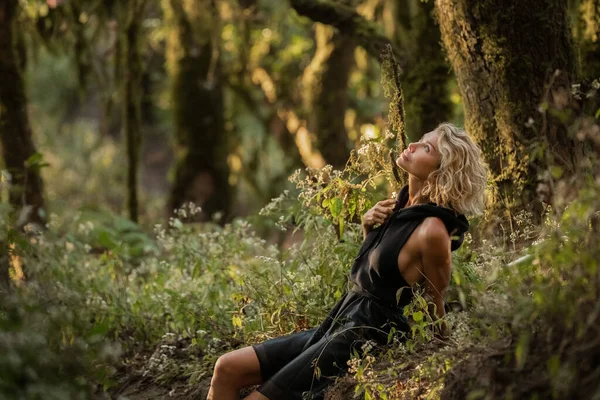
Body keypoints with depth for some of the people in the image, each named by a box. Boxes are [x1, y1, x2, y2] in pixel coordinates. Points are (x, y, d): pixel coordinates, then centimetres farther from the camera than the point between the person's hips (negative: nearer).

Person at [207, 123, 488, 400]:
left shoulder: (432, 230, -18)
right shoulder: (400, 207, 8)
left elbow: (433, 306, -6)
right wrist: (368, 228, 4)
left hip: (365, 341, -9)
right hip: (338, 326, 9)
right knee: (228, 368, 1)